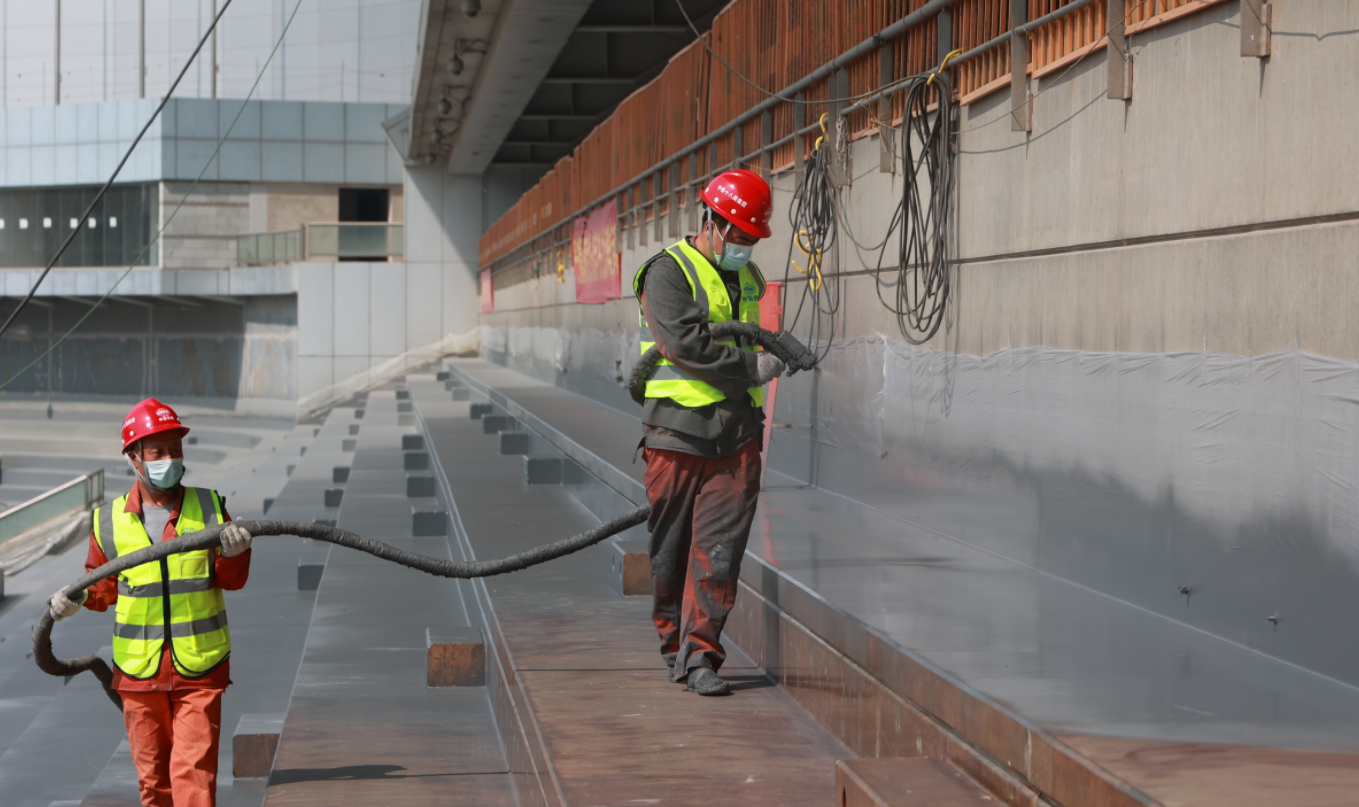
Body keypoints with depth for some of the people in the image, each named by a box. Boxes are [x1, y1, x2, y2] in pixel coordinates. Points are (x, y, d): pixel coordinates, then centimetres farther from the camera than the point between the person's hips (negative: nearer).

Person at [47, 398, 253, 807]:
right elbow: (104, 584, 13)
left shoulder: (208, 507, 0)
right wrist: (79, 596, -8)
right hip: (139, 671, 2)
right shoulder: (111, 521, 0)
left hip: (200, 668, -1)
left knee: (192, 771, -10)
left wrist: (234, 555, -17)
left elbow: (232, 580, 4)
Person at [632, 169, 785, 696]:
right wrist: (753, 366, -11)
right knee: (672, 547, 3)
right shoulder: (668, 271, -3)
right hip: (677, 432, -4)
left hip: (737, 434, 5)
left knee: (720, 545, -6)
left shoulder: (748, 278, 19)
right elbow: (684, 344, -15)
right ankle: (673, 644, 19)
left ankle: (699, 653, -4)